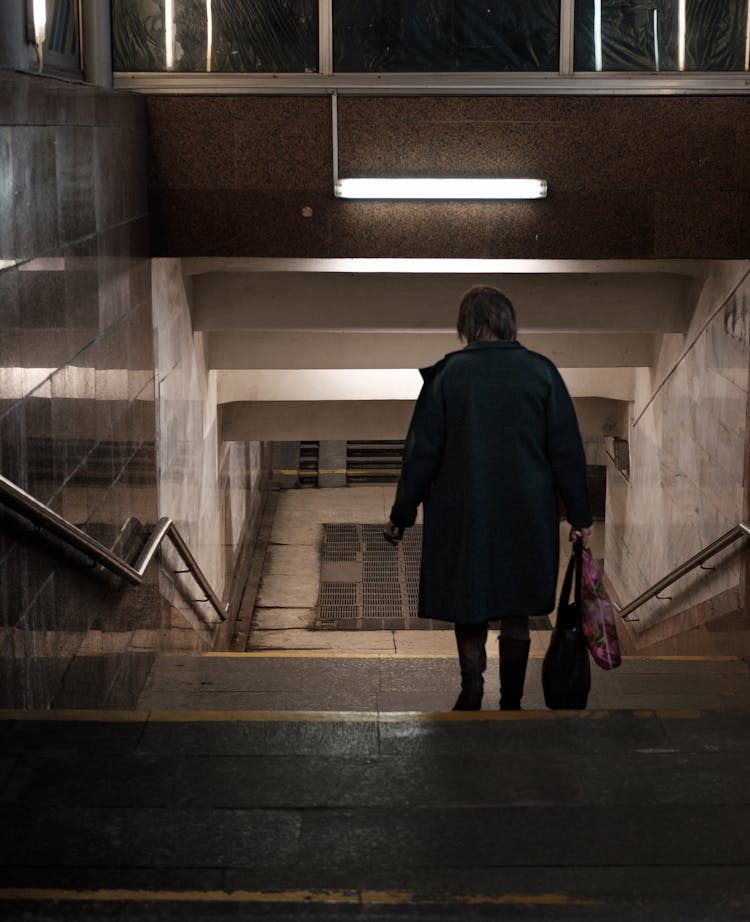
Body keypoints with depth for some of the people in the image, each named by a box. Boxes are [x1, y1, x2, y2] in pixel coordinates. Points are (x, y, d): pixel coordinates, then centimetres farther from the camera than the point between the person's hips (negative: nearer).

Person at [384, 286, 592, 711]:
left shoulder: (447, 373, -6)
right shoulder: (541, 370, -3)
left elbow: (423, 450, -4)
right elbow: (567, 448, -1)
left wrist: (402, 515, 4)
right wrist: (581, 515, 6)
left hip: (462, 512, -1)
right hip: (526, 515, 1)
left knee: (469, 605, 11)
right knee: (516, 614, 11)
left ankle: (472, 688, -1)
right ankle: (511, 701, 13)